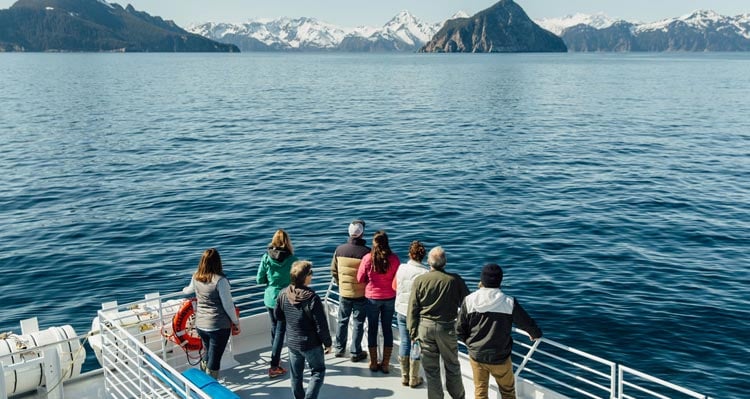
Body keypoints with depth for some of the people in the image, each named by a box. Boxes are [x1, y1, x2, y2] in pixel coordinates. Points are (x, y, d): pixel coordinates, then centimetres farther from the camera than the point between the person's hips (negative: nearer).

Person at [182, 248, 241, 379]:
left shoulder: (196, 277, -1)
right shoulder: (220, 280, -21)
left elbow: (189, 290, 22)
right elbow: (228, 305, -15)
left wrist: (185, 290, 46)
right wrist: (236, 322, -1)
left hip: (200, 324, 7)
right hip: (219, 326, -7)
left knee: (206, 352, 26)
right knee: (214, 359, 4)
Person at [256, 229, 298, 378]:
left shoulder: (266, 257, -7)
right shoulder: (292, 259, -14)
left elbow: (260, 280, -4)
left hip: (270, 298, 3)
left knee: (274, 327, 22)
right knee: (281, 331, 3)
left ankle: (276, 358, 38)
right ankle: (274, 367, 0)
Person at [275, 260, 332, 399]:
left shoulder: (283, 295, -8)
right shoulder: (312, 298, -25)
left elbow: (278, 316, 9)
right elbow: (321, 326, -19)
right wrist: (328, 343, -5)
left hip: (292, 343, 5)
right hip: (311, 344, -5)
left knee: (296, 375, 19)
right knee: (318, 372, 13)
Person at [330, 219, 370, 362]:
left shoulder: (339, 249, -7)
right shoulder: (366, 252, -18)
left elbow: (334, 270, 3)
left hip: (344, 292, 3)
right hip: (361, 294, -3)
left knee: (342, 321, 18)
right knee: (358, 323, 9)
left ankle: (340, 349, 29)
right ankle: (355, 353, 16)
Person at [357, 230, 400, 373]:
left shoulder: (367, 258, -14)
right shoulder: (394, 259, -12)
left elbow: (360, 279, -5)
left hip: (372, 297, -1)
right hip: (390, 298, 1)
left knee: (372, 329, 12)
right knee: (387, 329, 12)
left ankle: (373, 363, 19)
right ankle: (385, 364, 16)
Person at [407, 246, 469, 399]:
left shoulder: (419, 280, -6)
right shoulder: (455, 280, -8)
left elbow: (413, 308, -3)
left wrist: (413, 331, 6)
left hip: (425, 326, 0)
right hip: (447, 327, 0)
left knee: (431, 369, 9)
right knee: (452, 366, 15)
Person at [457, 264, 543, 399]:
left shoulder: (469, 301, -11)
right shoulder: (509, 302, -15)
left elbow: (459, 329, -5)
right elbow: (527, 323, -3)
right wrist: (536, 334, 20)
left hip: (476, 356, 2)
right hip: (500, 358, -1)